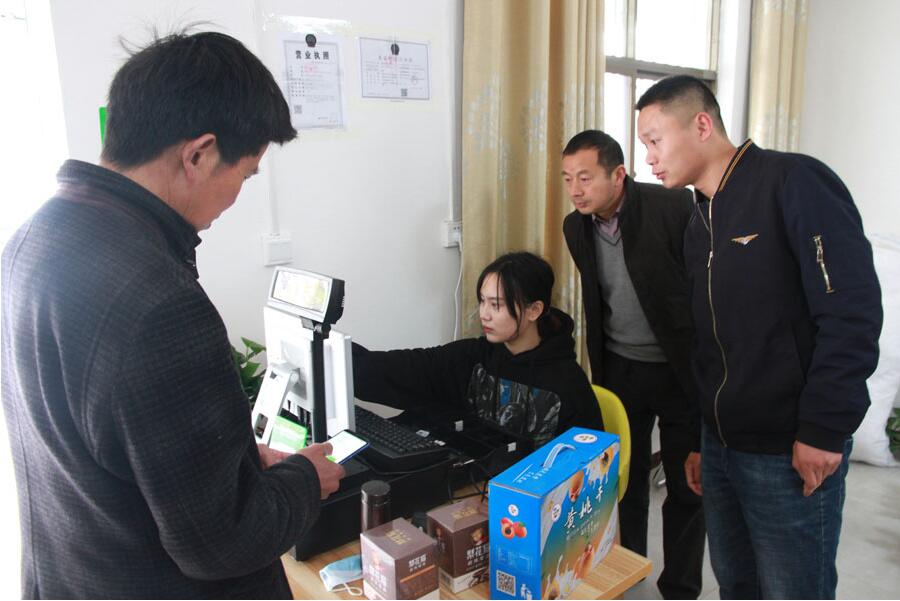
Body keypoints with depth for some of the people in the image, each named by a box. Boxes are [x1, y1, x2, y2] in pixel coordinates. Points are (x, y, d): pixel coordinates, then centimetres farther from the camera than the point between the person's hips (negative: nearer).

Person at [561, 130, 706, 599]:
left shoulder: (674, 207, -18)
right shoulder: (576, 226, -1)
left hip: (682, 369, -4)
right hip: (619, 368, 4)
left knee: (687, 485, 8)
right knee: (625, 476, 14)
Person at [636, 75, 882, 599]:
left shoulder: (794, 182, -12)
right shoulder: (700, 221, 11)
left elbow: (853, 309, -19)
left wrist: (823, 432, -19)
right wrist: (696, 436, 15)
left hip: (792, 454, -7)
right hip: (720, 445, 7)